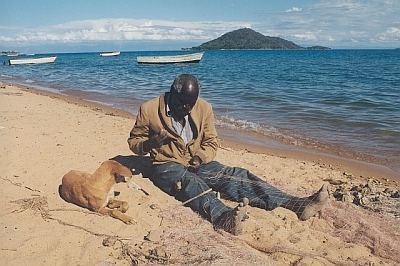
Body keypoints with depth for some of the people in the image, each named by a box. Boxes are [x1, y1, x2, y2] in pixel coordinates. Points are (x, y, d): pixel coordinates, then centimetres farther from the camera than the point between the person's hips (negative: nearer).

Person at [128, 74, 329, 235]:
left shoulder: (203, 108, 4)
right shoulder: (149, 110, -5)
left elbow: (211, 143, 10)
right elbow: (133, 142, 2)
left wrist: (200, 157, -13)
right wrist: (152, 142, -21)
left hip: (198, 164, 4)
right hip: (167, 166, -3)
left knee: (236, 177, -19)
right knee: (192, 183, -38)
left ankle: (297, 205, -29)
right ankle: (223, 217, -67)